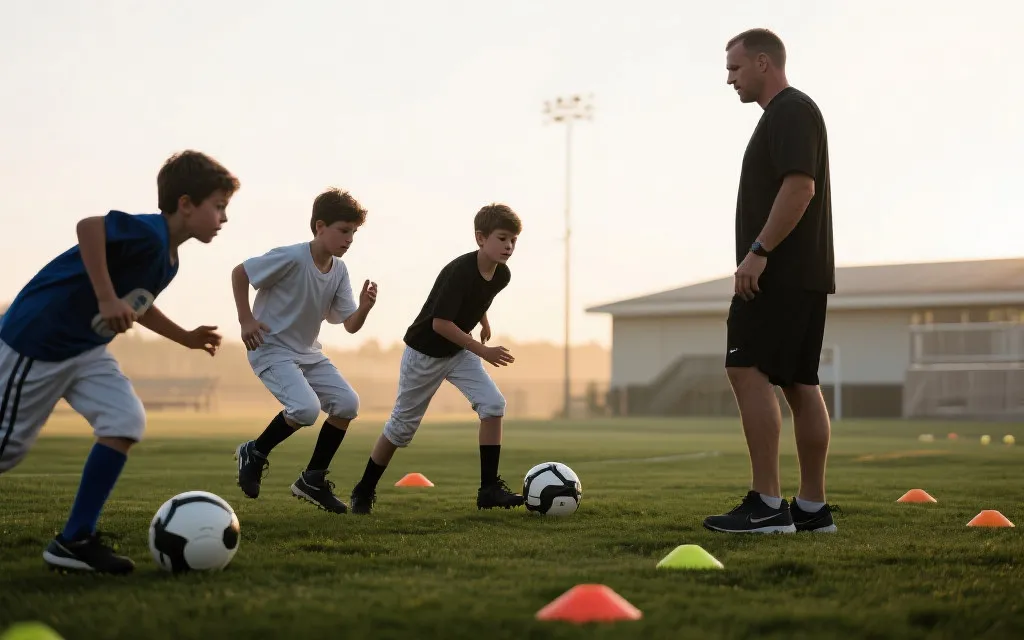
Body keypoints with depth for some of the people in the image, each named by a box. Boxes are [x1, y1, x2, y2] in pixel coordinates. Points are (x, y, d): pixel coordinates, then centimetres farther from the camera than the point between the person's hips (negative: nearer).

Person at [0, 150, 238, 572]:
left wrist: (186, 338, 19)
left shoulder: (167, 257, 7)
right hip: (38, 339, -9)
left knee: (126, 421, -8)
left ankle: (74, 541, -4)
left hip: (85, 348, 9)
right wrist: (107, 301, -36)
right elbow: (89, 226, -39)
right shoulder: (150, 233, -23)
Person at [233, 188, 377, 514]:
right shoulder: (291, 258, -21)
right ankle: (254, 453, 1)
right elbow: (239, 273, -14)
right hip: (270, 349, -7)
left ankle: (312, 480, 8)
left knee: (347, 403, -6)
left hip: (308, 351, 8)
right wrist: (246, 320, -16)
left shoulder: (339, 271, 0)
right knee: (306, 408, -26)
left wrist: (364, 307, -22)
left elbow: (351, 325, -1)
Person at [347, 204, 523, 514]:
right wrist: (483, 351, -32)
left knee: (493, 404, -15)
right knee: (402, 426, 5)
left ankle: (489, 489, -9)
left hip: (459, 352, 6)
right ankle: (363, 492, 24)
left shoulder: (502, 275, -8)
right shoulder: (460, 270, -30)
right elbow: (440, 323, -32)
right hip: (425, 353, -6)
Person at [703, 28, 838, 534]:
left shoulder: (791, 111, -10)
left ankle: (766, 505, -16)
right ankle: (812, 508, 10)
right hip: (801, 274, 10)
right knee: (800, 384, 8)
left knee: (748, 373, -14)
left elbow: (799, 188, -21)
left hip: (781, 272, -10)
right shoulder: (786, 113, 22)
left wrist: (757, 252, -22)